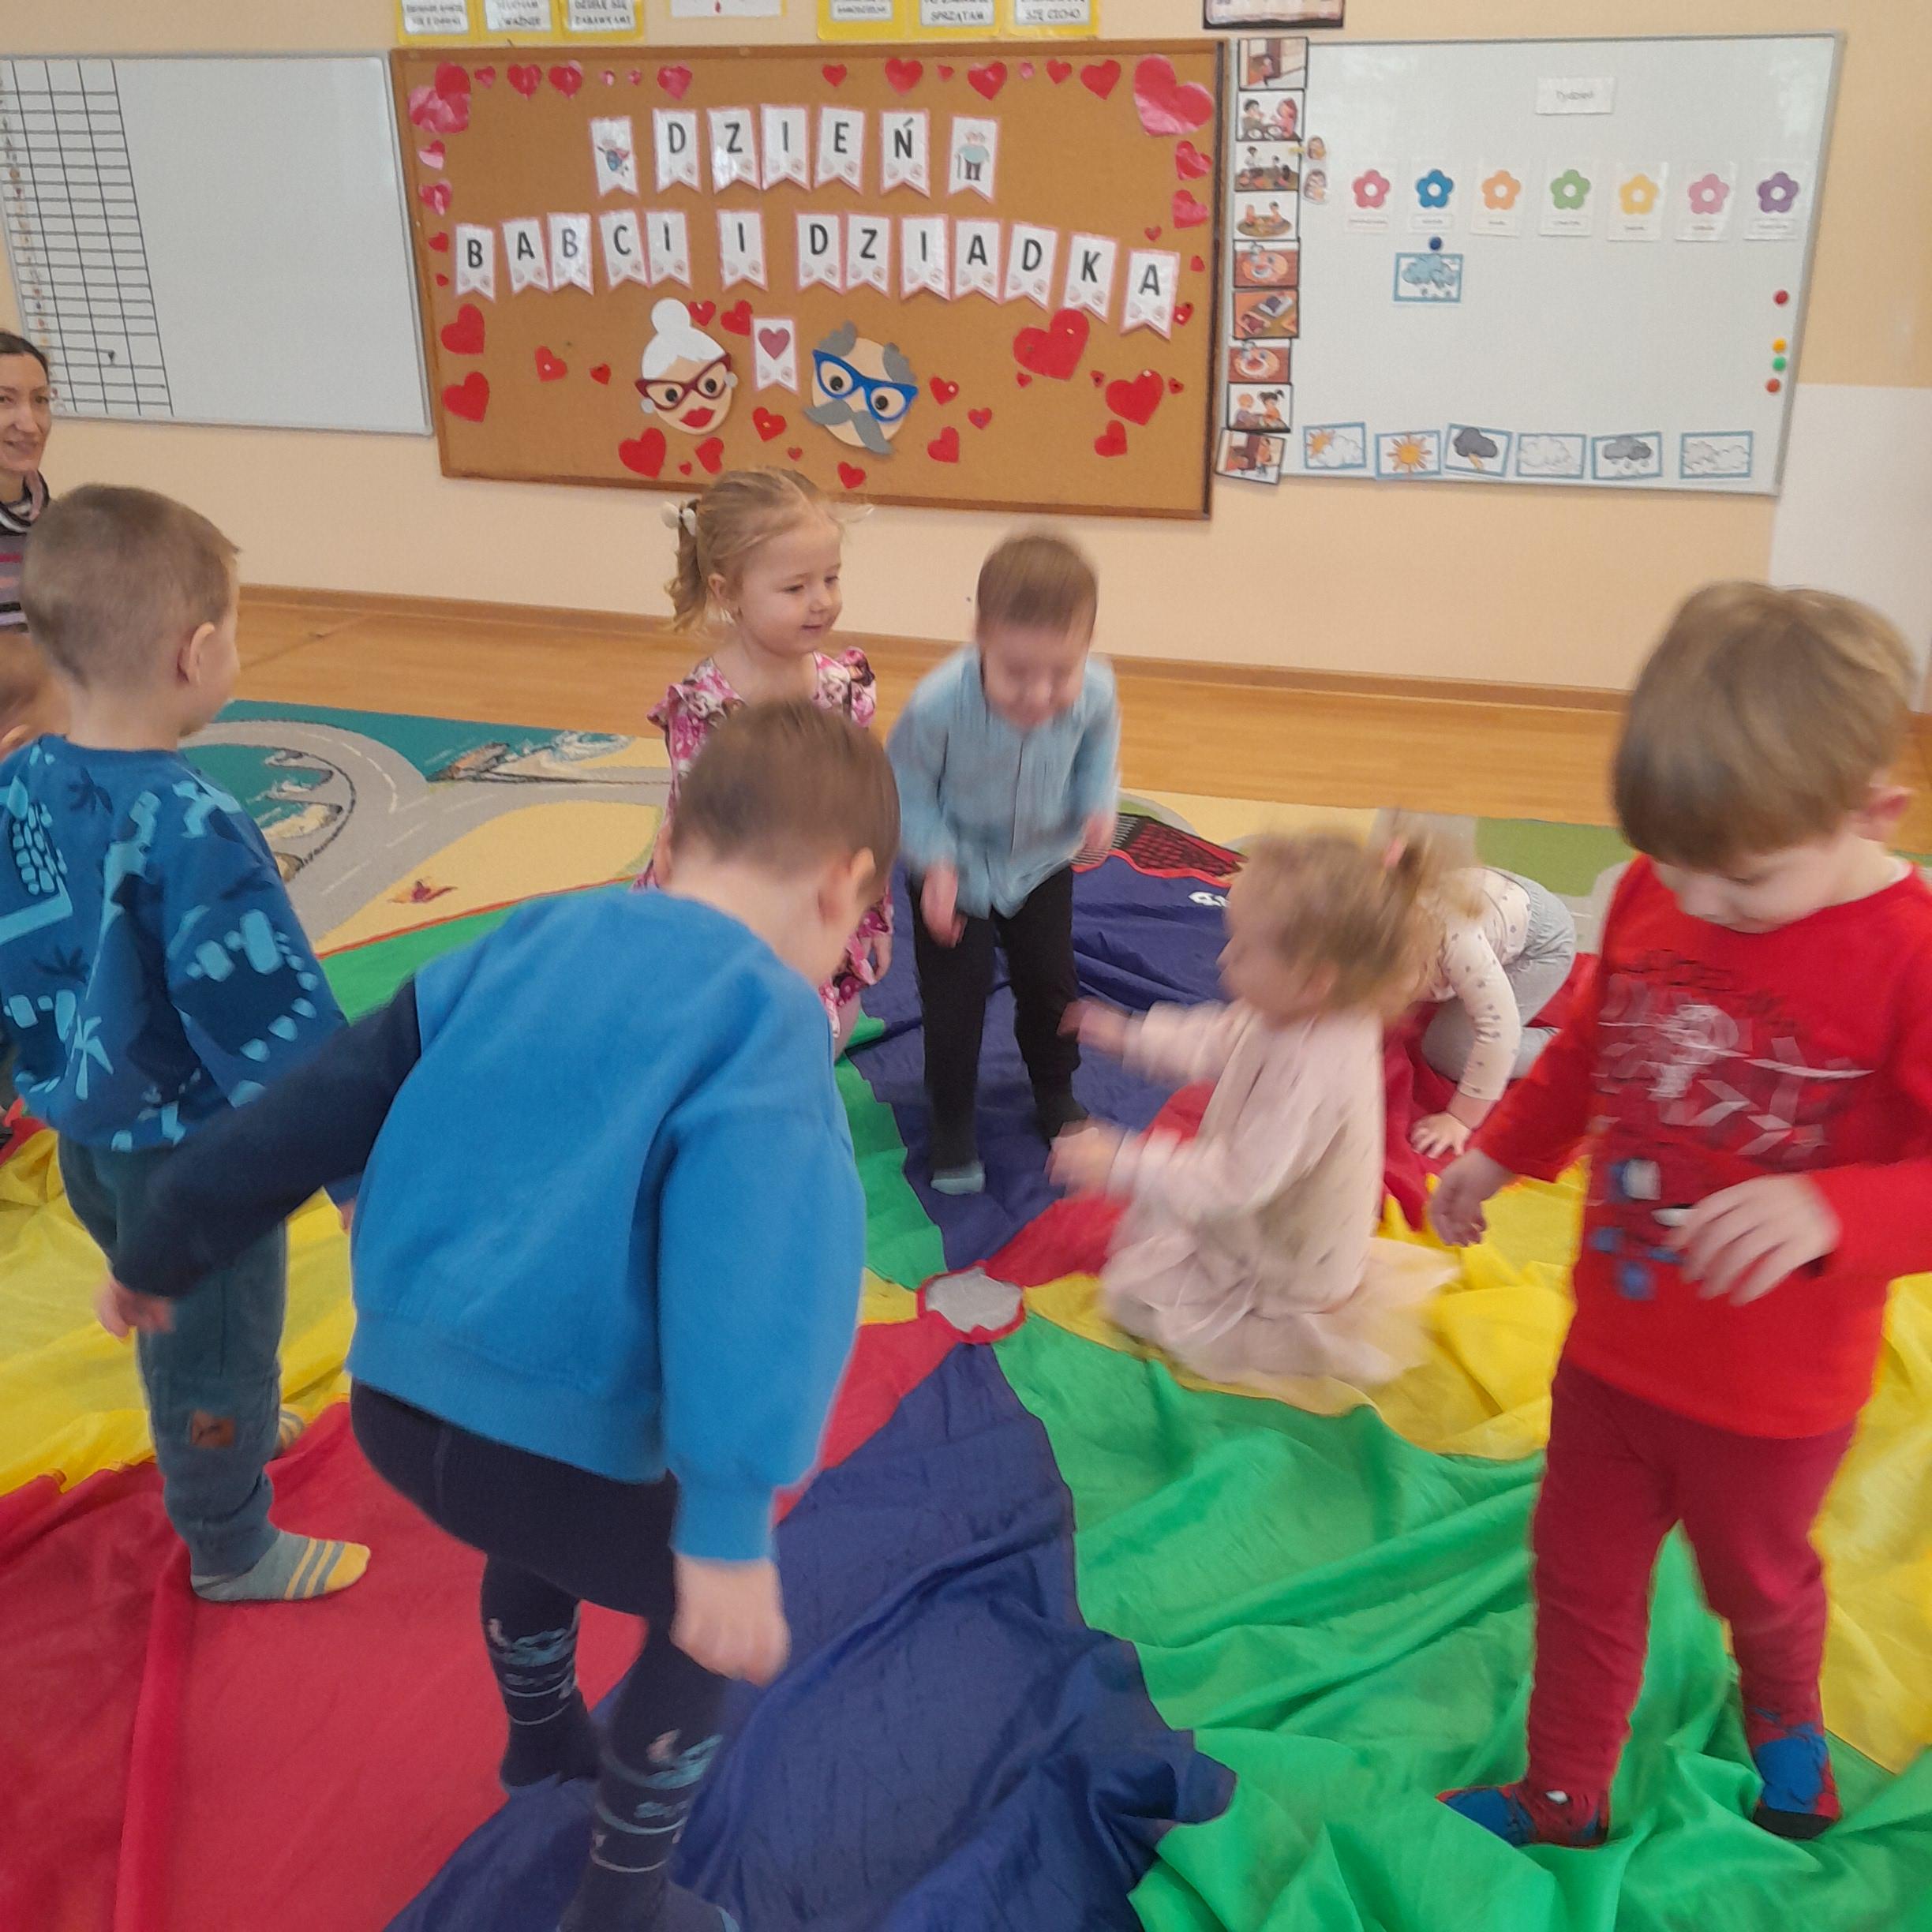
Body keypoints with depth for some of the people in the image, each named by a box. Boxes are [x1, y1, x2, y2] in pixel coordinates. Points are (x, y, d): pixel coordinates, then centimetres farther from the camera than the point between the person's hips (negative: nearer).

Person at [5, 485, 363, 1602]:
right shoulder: (192, 828, -31)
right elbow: (277, 1019, -29)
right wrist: (363, 1171, -23)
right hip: (190, 1151, -7)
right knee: (217, 1341, 15)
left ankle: (232, 1432, 57)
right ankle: (231, 1550, 36)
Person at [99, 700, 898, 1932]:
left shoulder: (538, 940, 7)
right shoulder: (766, 1020, -12)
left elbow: (329, 1099, 12)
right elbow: (750, 1259, -27)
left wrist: (171, 1249, 22)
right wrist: (730, 1525, -30)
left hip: (395, 1400, 7)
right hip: (544, 1439, -7)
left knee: (542, 1534, 38)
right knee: (710, 1619, 22)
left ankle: (545, 1741, 62)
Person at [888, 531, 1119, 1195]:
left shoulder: (1094, 692, -27)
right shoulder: (938, 704, -36)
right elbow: (907, 791, -19)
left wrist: (1099, 803, -19)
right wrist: (936, 862, -29)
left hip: (1041, 864, 3)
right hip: (955, 871, -3)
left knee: (1050, 980, 16)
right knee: (955, 993, 1)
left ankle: (1055, 1092, 43)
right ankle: (952, 1119, 25)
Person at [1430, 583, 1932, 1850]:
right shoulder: (1654, 898, -10)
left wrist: (1830, 1212, -43)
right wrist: (1502, 1152, 14)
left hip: (1772, 1397, -4)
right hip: (1614, 1351, 4)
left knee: (1758, 1579, 25)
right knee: (1583, 1574, 19)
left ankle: (1784, 1715, 59)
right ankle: (1566, 1799, 42)